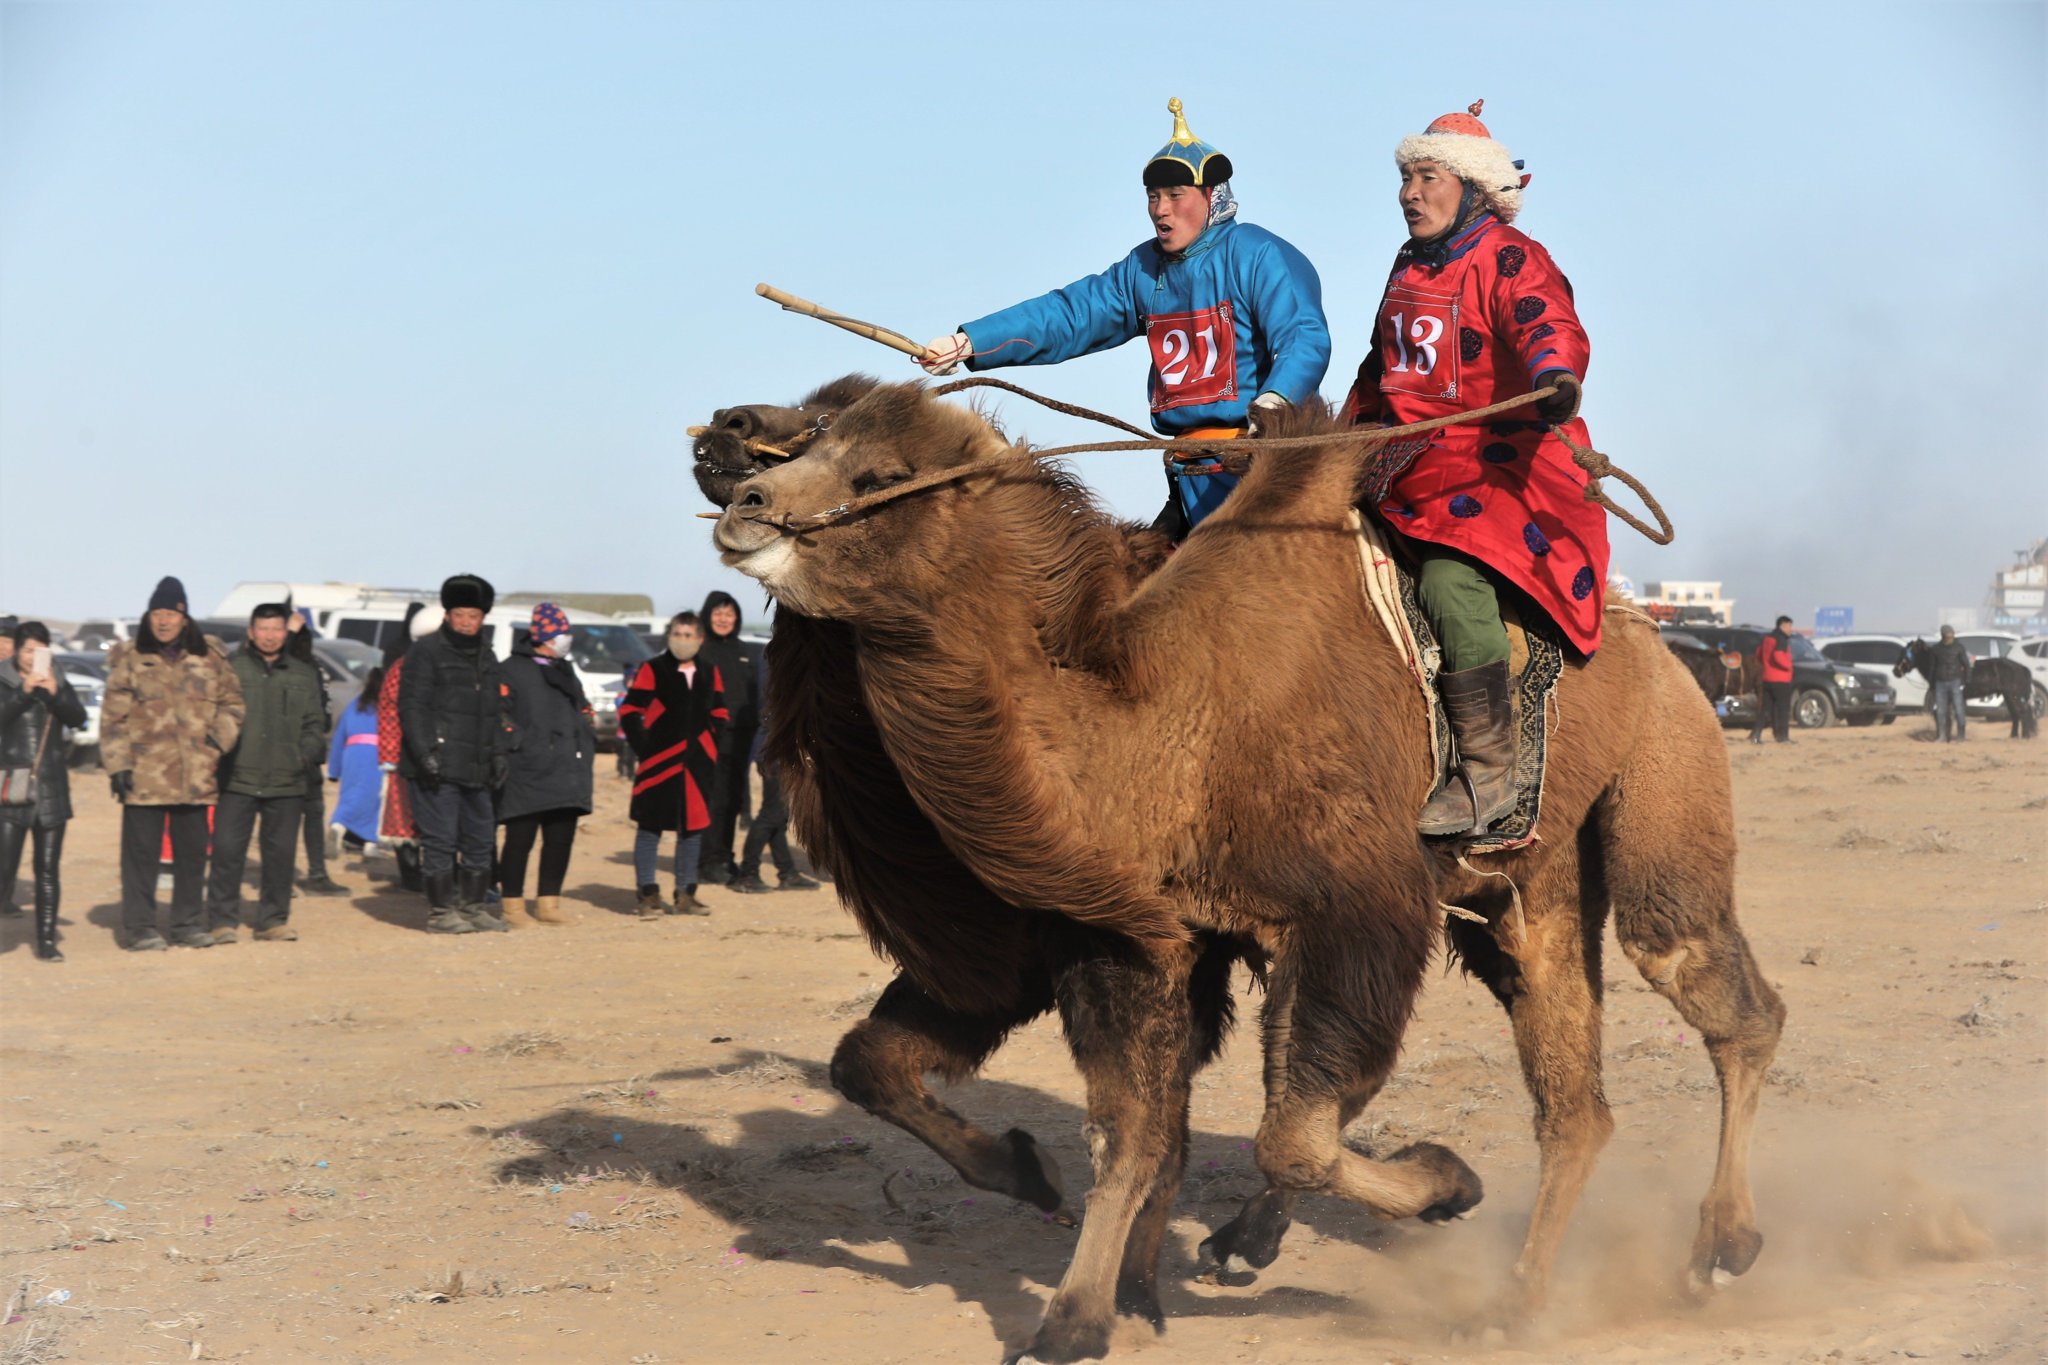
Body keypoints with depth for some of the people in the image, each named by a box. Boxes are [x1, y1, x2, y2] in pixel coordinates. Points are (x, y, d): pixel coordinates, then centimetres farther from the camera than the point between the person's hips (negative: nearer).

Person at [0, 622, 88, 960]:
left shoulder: (59, 683, 12)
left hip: (52, 788, 3)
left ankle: (47, 941, 8)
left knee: (48, 870, 4)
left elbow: (78, 718, -2)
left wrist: (55, 694, -17)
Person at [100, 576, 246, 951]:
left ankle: (188, 923, 19)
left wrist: (219, 738, -3)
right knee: (141, 853, -1)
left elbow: (232, 702, 14)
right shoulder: (129, 659, 3)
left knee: (193, 853, 9)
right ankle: (140, 928, 5)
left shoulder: (210, 657, 9)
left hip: (196, 776, 3)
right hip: (144, 776, -2)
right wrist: (117, 765, -7)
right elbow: (113, 717, 0)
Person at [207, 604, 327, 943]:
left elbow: (315, 725, 16)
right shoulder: (230, 669, 4)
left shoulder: (304, 675, 14)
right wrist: (220, 747, -10)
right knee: (227, 850, -6)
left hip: (287, 783, 3)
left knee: (281, 853, 6)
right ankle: (222, 920, 1)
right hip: (238, 779, -3)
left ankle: (272, 920, 15)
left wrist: (304, 755, -1)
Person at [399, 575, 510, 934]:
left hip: (474, 769, 8)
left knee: (480, 839, 11)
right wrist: (424, 752, -18)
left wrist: (497, 754, 14)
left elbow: (495, 713, 25)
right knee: (440, 840, -6)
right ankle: (440, 912, -1)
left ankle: (474, 907, 21)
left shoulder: (486, 658, 19)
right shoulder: (426, 651, -5)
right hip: (437, 768, -8)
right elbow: (412, 706, -10)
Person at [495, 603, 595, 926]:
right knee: (520, 839, -5)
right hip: (526, 774, -7)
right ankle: (513, 905, 1)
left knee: (561, 840, 6)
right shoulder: (512, 670, -2)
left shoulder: (566, 671, 22)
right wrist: (516, 744, -16)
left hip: (567, 773, 7)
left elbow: (583, 711, 28)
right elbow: (498, 713, -9)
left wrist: (586, 747, 17)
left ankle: (548, 903, 15)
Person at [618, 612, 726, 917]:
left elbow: (719, 714, 19)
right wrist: (644, 749, -11)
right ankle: (648, 895, 1)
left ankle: (685, 896, 17)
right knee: (650, 827, -3)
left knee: (693, 828, 8)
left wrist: (713, 749, 6)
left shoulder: (709, 674, 11)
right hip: (660, 764, -5)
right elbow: (629, 711, -6)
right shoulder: (652, 670, -4)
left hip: (698, 765, 5)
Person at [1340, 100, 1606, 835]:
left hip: (1500, 462, -9)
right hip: (1412, 464, 9)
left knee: (1451, 578, -31)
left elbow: (1547, 327, -28)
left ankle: (1488, 772, -25)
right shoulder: (1409, 268, 20)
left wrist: (1555, 376, -49)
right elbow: (1379, 369, 34)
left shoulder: (1511, 260, -7)